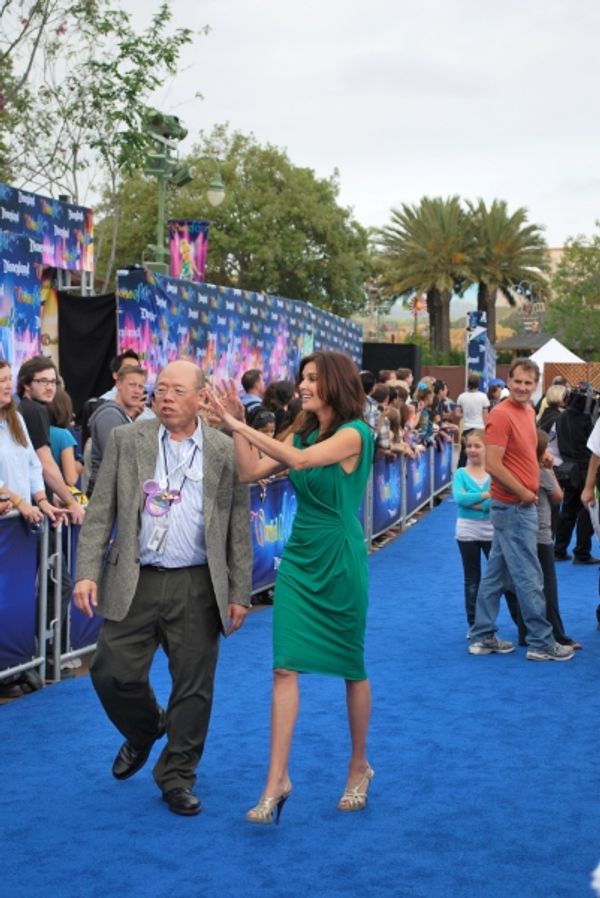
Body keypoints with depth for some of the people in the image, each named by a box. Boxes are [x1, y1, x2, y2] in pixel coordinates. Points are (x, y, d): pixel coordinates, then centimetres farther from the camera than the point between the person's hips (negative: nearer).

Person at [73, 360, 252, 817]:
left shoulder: (226, 451, 1)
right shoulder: (126, 440, 4)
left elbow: (239, 529, 3)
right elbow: (100, 514, 3)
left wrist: (240, 594, 1)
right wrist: (87, 572, -7)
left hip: (198, 588, -1)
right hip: (135, 583, 1)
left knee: (193, 687, 5)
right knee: (113, 674, 1)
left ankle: (177, 777, 23)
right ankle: (144, 730, 33)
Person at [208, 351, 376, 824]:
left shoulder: (354, 433, -13)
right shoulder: (303, 432, 8)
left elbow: (299, 460, -28)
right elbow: (251, 471, 4)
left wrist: (240, 425, -25)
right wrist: (236, 425, -6)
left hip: (340, 559, -6)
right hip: (299, 557, 6)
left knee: (351, 666, 10)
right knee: (286, 667, -2)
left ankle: (359, 766, 28)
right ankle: (277, 779, 1)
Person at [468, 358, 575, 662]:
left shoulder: (528, 411, 10)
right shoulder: (501, 415, -17)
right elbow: (493, 465, -22)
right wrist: (524, 494, -15)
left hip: (518, 506, 9)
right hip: (514, 507, -9)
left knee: (496, 573, 13)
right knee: (529, 577, -2)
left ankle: (482, 637, 21)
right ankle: (541, 643, 6)